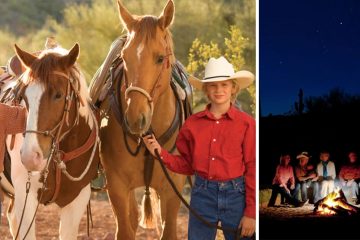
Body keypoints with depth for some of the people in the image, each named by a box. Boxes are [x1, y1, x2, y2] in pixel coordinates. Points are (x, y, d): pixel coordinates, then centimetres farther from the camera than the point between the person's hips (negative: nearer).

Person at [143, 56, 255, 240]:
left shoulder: (246, 123, -5)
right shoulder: (193, 123, 3)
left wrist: (250, 213, -7)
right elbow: (186, 165, 9)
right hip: (202, 195, 2)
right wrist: (160, 153, -7)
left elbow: (252, 169, -5)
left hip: (235, 196, -2)